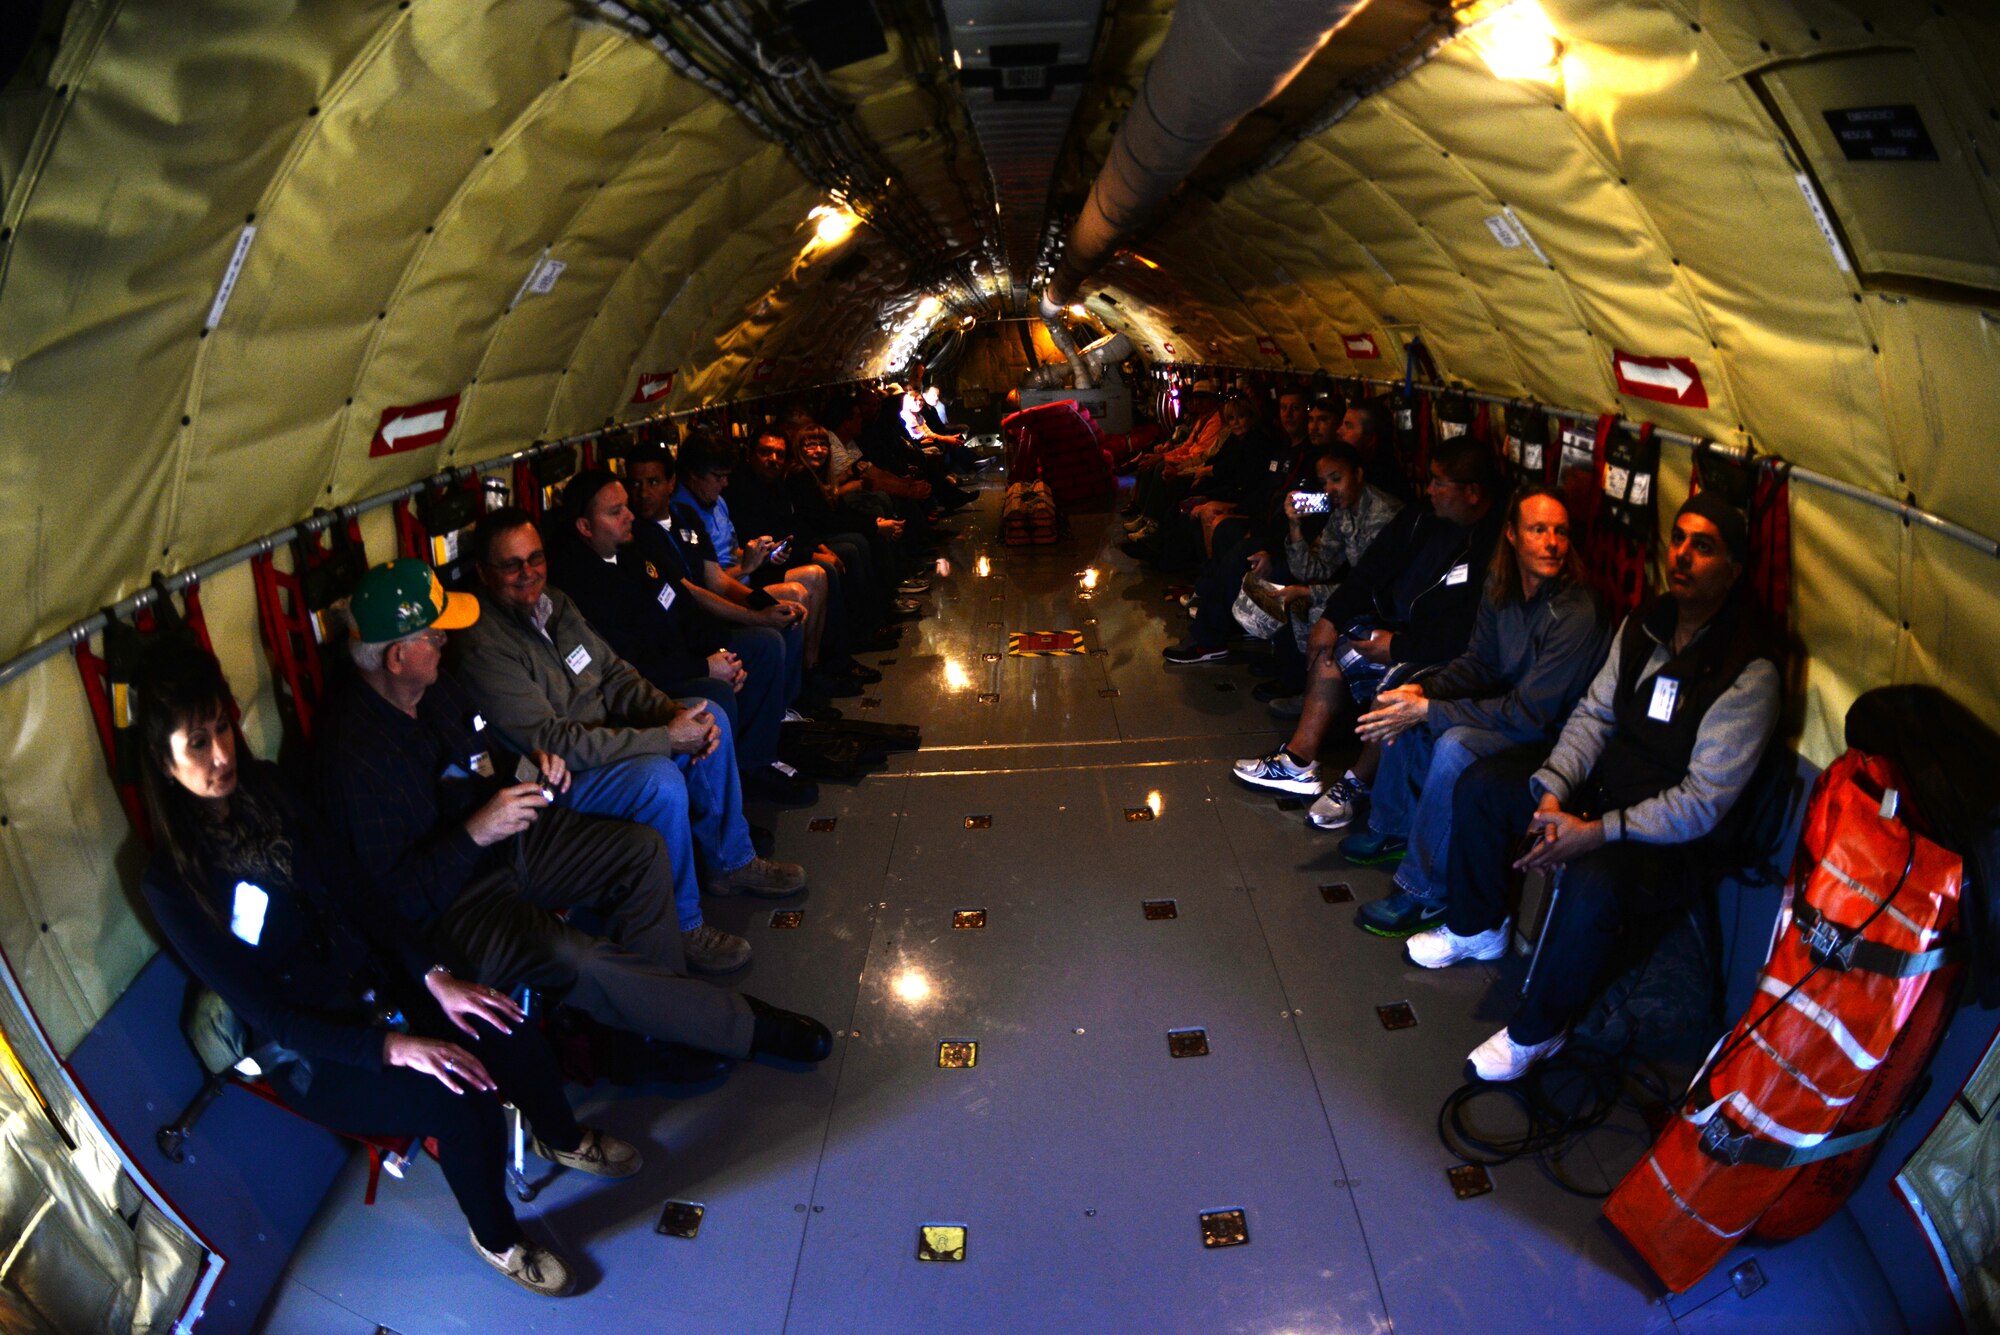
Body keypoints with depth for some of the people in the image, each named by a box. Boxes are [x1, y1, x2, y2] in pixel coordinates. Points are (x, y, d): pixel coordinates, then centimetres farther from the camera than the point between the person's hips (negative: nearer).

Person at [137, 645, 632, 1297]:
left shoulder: (263, 786, -4)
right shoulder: (170, 883, -19)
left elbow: (355, 889, 0)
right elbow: (263, 1011, -18)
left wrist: (435, 976, -11)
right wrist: (392, 1047, -27)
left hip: (374, 983, 5)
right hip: (310, 1053, -5)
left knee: (509, 1034, -18)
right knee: (464, 1103, -25)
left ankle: (560, 1138, 15)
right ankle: (496, 1237, 5)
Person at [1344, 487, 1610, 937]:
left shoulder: (1577, 614, -27)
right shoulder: (1501, 587, -3)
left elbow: (1530, 713, -28)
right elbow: (1479, 664, 6)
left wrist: (1429, 711, -29)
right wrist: (1422, 689, -14)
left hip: (1551, 735, -9)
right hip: (1509, 706, 9)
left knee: (1455, 745, -32)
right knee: (1403, 709, 3)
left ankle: (1424, 893, -19)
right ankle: (1393, 829, 19)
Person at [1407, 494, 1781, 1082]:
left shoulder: (1749, 672, -21)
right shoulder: (1642, 625, 2)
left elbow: (1703, 802, -24)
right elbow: (1593, 713, 2)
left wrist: (1600, 832, -30)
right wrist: (1553, 790, -16)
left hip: (1677, 837, -7)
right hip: (1603, 787, 8)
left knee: (1592, 882, -37)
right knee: (1482, 784, -4)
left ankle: (1537, 1029, -12)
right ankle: (1477, 928, 17)